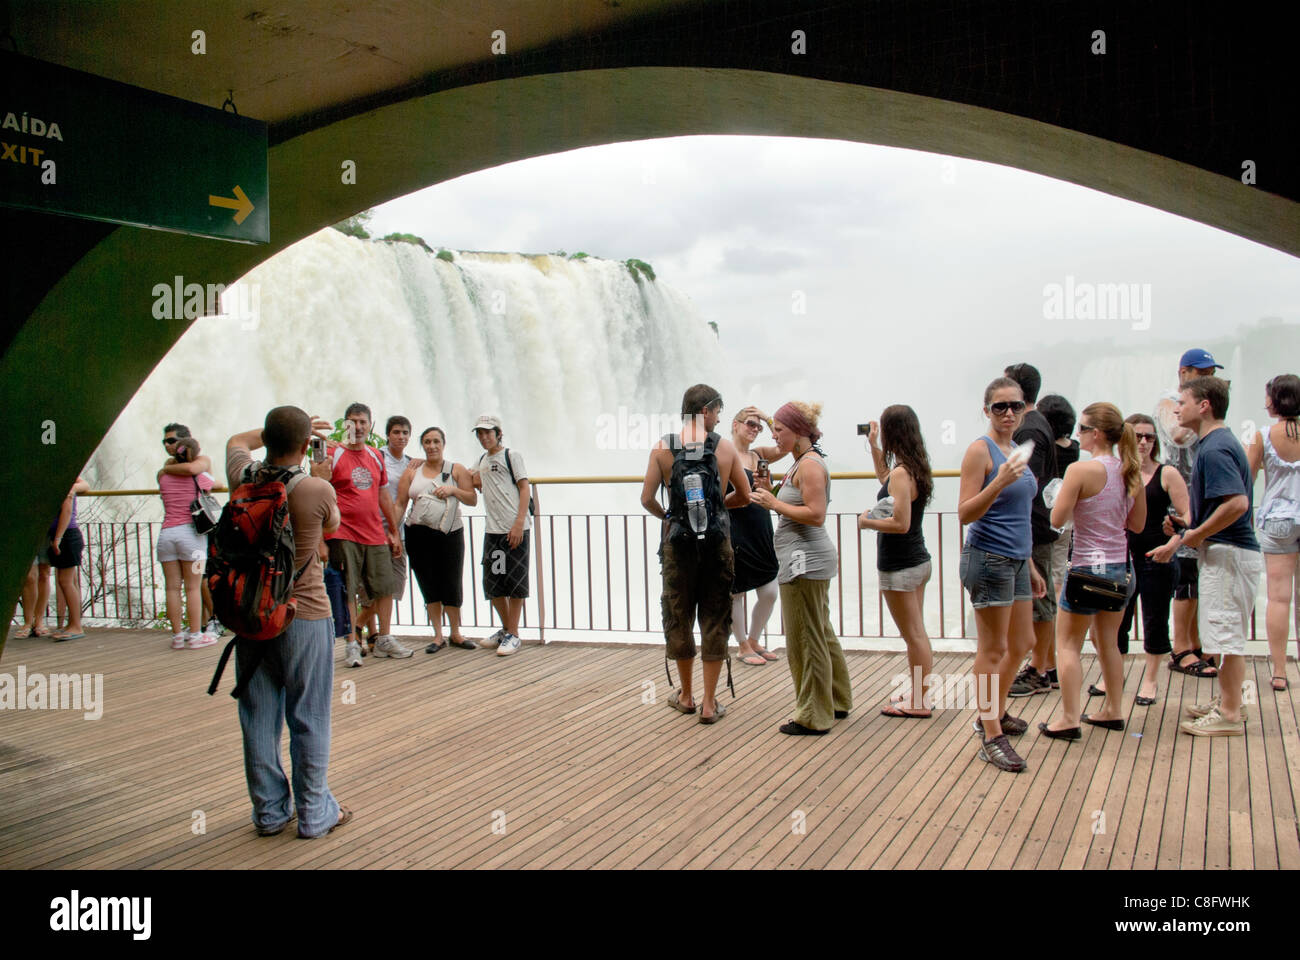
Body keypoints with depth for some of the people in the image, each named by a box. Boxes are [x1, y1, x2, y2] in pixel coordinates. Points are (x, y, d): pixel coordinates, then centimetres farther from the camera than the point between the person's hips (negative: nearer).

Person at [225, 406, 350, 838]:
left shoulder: (243, 479, -5)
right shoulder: (318, 491, -17)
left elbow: (238, 440, 19)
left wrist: (287, 428, 21)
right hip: (304, 616, -4)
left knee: (258, 718, 12)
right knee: (308, 718, 6)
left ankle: (269, 811, 21)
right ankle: (314, 813, 14)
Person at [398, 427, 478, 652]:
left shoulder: (456, 470, 6)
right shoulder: (411, 472, 9)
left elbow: (473, 499, 1)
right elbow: (400, 504, 4)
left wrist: (453, 490, -14)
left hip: (450, 533, -1)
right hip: (419, 534, 1)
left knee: (452, 585, 1)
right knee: (429, 586, 6)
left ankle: (455, 633, 18)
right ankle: (438, 636, 16)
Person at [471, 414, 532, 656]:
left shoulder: (511, 456, -1)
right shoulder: (482, 461, 18)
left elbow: (525, 489, -7)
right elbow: (476, 484, 26)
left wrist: (519, 523, -16)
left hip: (515, 529, -7)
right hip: (493, 530, 7)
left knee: (515, 582, -3)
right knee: (492, 583, 10)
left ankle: (513, 635, 4)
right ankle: (506, 629, 26)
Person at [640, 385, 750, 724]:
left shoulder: (662, 448, -2)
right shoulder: (726, 448, -2)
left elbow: (647, 498, -5)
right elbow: (744, 496, 6)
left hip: (678, 541, 0)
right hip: (717, 542, 0)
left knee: (678, 617, 14)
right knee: (715, 620, 7)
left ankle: (686, 696, 26)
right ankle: (709, 703, 10)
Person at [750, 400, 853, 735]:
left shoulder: (810, 464, -16)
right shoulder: (803, 462, 15)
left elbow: (816, 515, -23)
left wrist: (774, 504, -18)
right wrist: (772, 496, 9)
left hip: (804, 562, -11)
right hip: (810, 560, 11)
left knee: (805, 638, -3)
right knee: (822, 633, 19)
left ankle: (813, 717, 5)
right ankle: (837, 701, 31)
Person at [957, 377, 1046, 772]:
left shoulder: (1017, 452, 13)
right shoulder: (981, 450, -11)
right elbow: (965, 514, -17)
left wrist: (1030, 566, 22)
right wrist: (1000, 482, -29)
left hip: (1016, 561, 9)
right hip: (988, 559, -9)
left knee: (1022, 644, 18)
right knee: (993, 650, -3)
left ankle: (995, 713, 35)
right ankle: (991, 737, 4)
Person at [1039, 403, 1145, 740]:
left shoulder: (1081, 470, -16)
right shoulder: (1130, 471, 3)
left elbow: (1057, 519, -14)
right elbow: (1137, 524, 12)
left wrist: (1062, 494, 4)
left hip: (1089, 568, -7)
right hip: (1122, 567, 7)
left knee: (1068, 642, 4)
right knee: (1107, 641, 20)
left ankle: (1069, 719, 2)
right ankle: (1113, 711, 26)